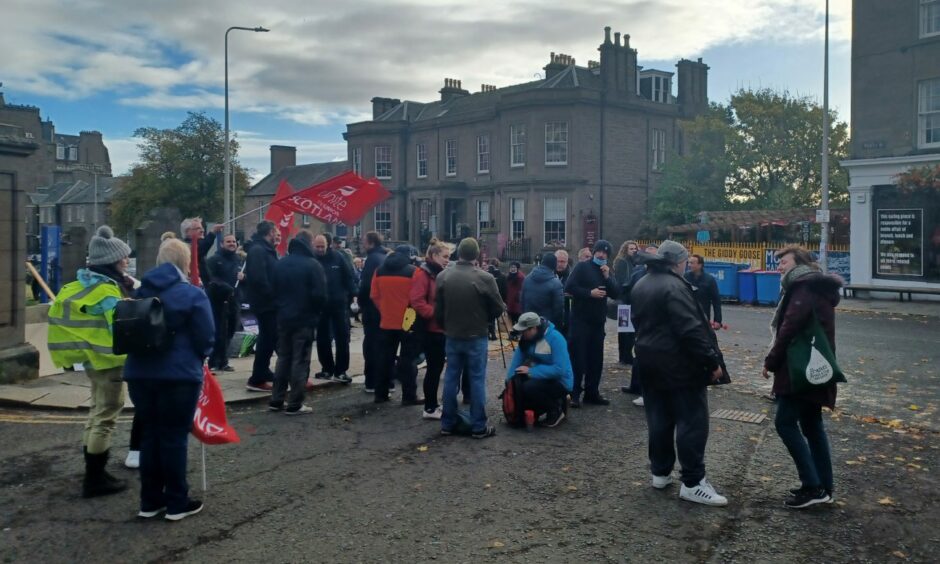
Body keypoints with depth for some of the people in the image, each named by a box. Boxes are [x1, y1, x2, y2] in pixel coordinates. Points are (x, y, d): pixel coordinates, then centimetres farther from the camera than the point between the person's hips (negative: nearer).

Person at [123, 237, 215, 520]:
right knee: (174, 436, 3)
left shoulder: (141, 291, 8)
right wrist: (199, 355, 12)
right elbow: (206, 338, -9)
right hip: (179, 373, -5)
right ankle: (176, 503, 12)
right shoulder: (192, 294, -10)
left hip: (140, 372, 5)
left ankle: (150, 501, 21)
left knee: (149, 434, 14)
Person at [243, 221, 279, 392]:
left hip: (269, 303, 10)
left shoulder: (265, 249, 15)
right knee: (268, 340, -6)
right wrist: (272, 295, -18)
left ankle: (263, 373, 29)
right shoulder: (258, 250, -16)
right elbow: (258, 279, -27)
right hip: (266, 303, -10)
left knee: (268, 339, 17)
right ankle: (257, 380, 0)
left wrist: (275, 295, 8)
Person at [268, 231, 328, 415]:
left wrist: (282, 308, 16)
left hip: (283, 318, 6)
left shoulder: (280, 263, 7)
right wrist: (317, 313, 2)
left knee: (283, 358, 15)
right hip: (304, 319, -6)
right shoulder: (313, 265, -13)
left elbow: (273, 289, 10)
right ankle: (294, 405, -1)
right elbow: (320, 295, -15)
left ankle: (276, 400, 18)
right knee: (300, 361, -2)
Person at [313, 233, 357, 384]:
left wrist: (351, 295, -7)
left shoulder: (338, 257, -4)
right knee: (322, 338, 10)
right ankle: (327, 369, 23)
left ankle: (340, 371, 8)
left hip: (339, 303, -1)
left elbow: (349, 276, -1)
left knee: (342, 338, 1)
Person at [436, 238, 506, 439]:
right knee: (477, 380, 3)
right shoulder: (485, 278, -16)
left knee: (451, 378, 11)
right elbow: (498, 309, -7)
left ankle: (447, 423, 18)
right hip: (476, 337, -4)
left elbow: (438, 309, 2)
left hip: (452, 337, 4)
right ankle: (479, 426, 8)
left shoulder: (443, 277, -5)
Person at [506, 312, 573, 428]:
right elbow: (517, 359, -2)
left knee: (529, 388, -29)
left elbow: (560, 369, -30)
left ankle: (556, 409, -5)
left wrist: (531, 371, -29)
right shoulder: (526, 338, -2)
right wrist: (509, 380, -16)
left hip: (560, 382, -8)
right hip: (542, 378, 8)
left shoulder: (555, 339, -24)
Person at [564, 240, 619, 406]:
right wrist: (589, 293, -19)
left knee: (596, 359, 9)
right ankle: (575, 394, 0)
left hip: (598, 321, 6)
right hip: (580, 320, -6)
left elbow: (616, 293, 4)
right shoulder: (582, 266, -3)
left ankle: (592, 392, 17)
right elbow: (569, 287, -13)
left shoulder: (607, 271, 15)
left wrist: (607, 277, -9)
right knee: (578, 357, -5)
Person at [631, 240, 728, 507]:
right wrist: (712, 361, -17)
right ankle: (692, 482, -1)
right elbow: (691, 330, -22)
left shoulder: (641, 285, 12)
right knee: (692, 421, -3)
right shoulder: (675, 286, -18)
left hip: (650, 361, 9)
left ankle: (660, 472, 21)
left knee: (659, 419, 14)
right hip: (679, 364, -9)